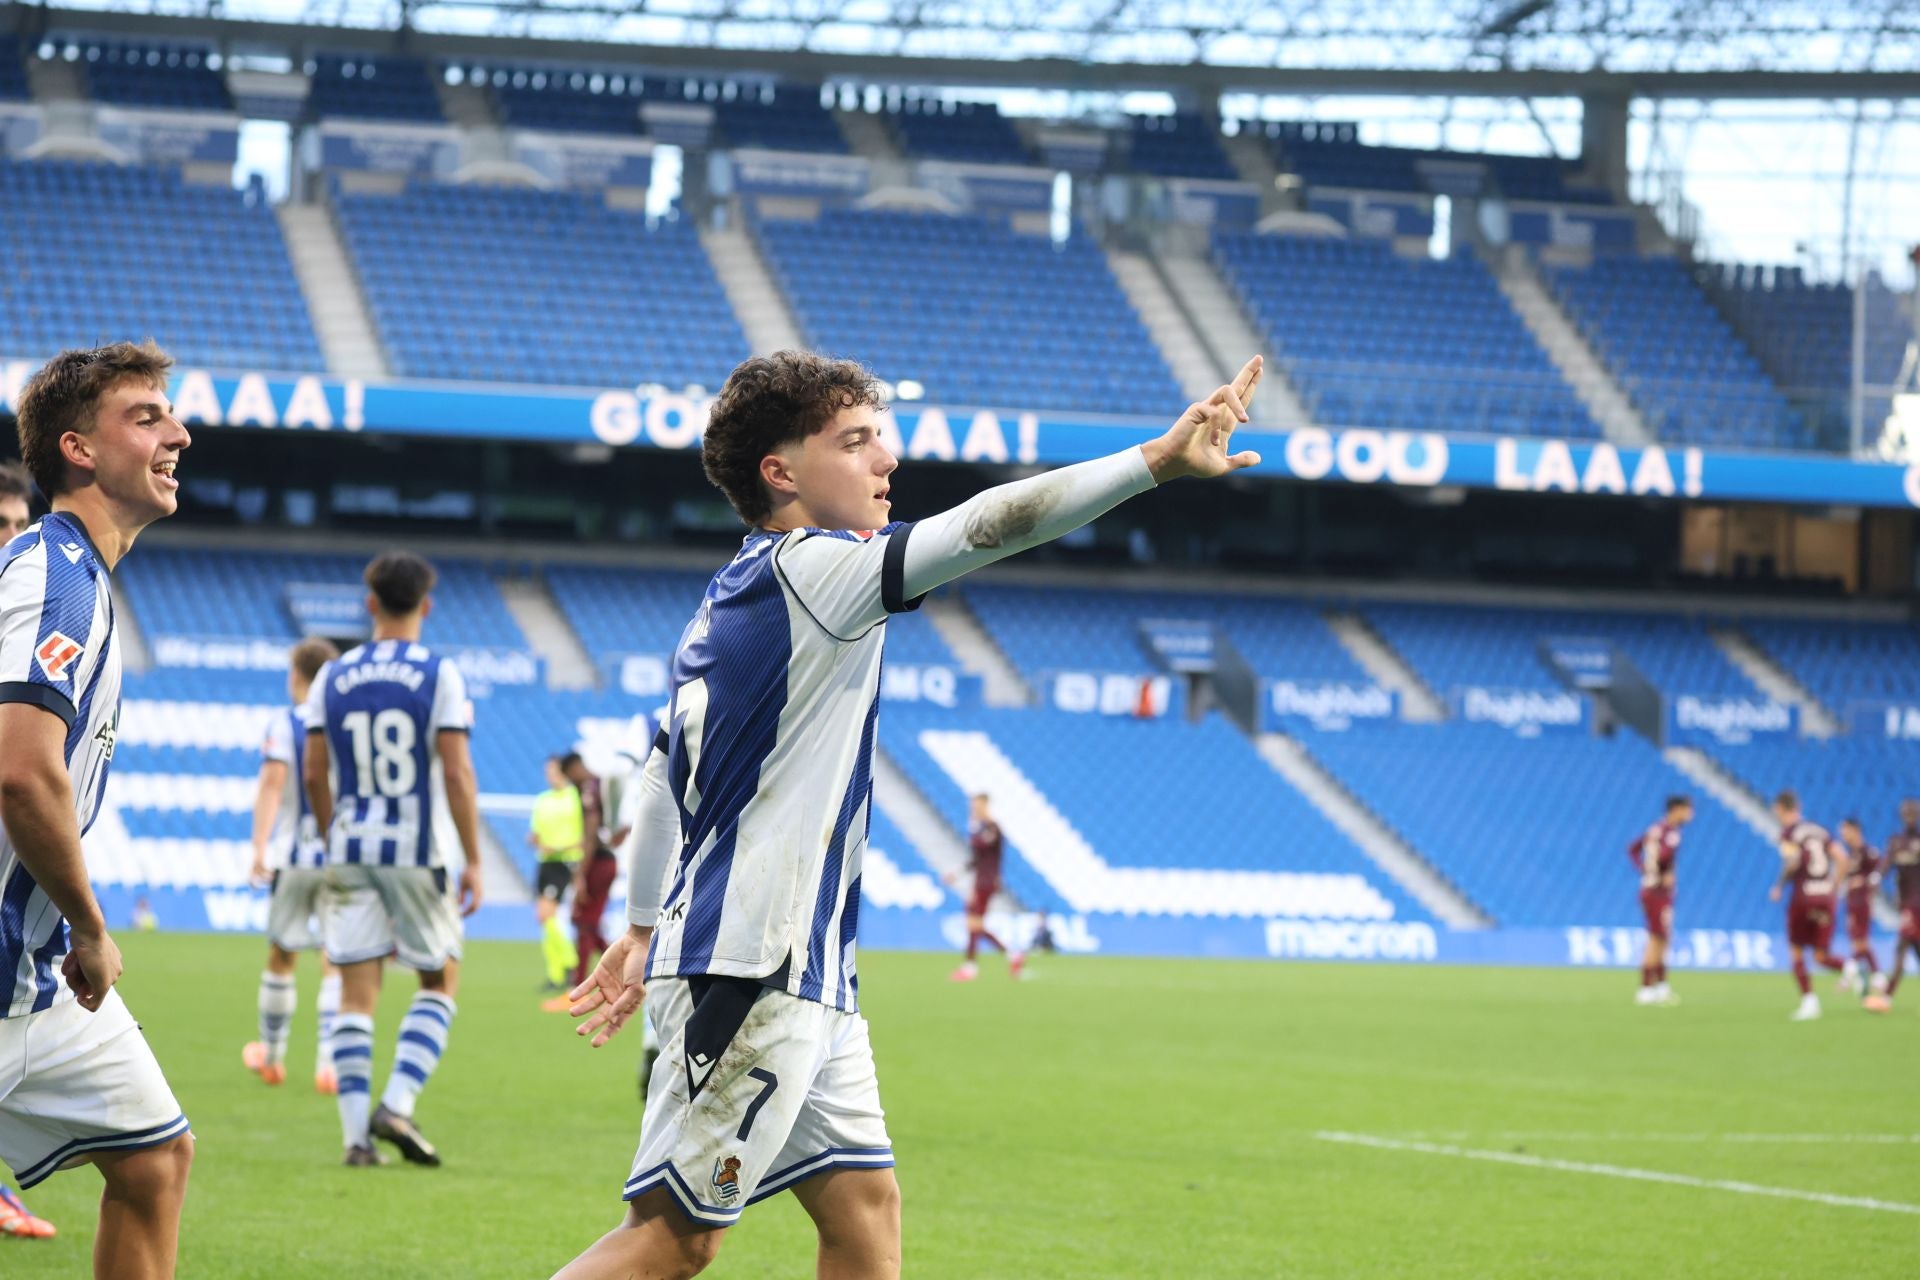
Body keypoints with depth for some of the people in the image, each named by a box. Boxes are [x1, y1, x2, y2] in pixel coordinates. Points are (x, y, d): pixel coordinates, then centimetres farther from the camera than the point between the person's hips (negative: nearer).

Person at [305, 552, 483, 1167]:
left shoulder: (333, 677, 4)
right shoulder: (439, 676, -6)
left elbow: (314, 775, 6)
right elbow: (456, 773, -11)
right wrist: (473, 861, -7)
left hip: (350, 850, 3)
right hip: (417, 852, -3)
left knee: (356, 994, 4)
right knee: (440, 980, 11)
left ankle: (356, 1133, -2)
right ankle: (397, 1105, -4)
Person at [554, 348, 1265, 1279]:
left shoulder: (731, 601, 15)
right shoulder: (806, 571, -13)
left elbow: (664, 776, 23)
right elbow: (982, 527, -24)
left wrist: (645, 928, 32)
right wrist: (1155, 461, -28)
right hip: (754, 971, -10)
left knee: (865, 1204, 7)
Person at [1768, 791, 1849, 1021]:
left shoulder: (1788, 832, -2)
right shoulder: (1819, 830, 15)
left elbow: (1793, 861, -18)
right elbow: (1841, 858, 7)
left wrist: (1779, 887, -4)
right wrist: (1834, 888, 14)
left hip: (1803, 896, -5)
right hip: (1825, 895, 5)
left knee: (1796, 952, 10)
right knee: (1822, 955, 7)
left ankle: (1809, 1000, -1)